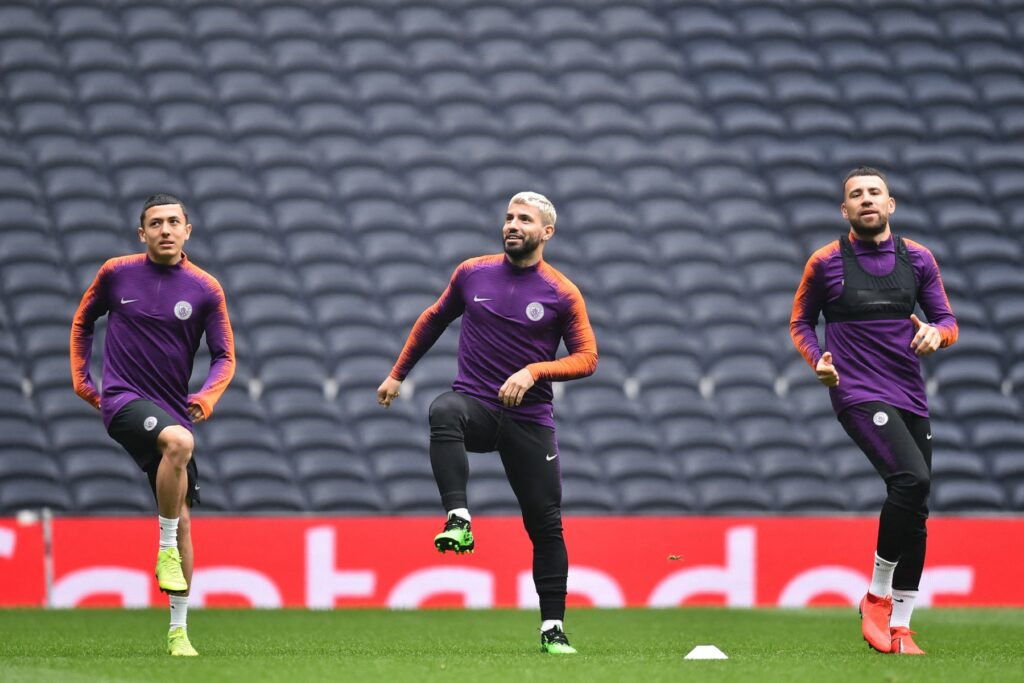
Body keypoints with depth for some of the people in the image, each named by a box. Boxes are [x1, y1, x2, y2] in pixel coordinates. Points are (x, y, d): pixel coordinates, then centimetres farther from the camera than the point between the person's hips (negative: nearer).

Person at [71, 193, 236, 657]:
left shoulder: (205, 289, 0)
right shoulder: (116, 273, 1)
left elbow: (225, 356, 3)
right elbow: (83, 322, 18)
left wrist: (208, 397, -15)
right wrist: (80, 379, 11)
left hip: (175, 409, 3)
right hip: (123, 399, -3)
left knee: (181, 518, 4)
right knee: (178, 441, -36)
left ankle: (178, 631, 13)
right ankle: (166, 549, -23)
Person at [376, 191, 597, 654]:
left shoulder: (562, 294, 0)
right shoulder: (472, 273, 7)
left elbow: (587, 357, 0)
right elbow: (433, 320, 22)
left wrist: (532, 372, -15)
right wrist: (398, 374, 23)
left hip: (528, 419, 0)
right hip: (474, 403, 0)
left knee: (546, 525, -2)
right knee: (443, 412, -37)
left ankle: (553, 628, 9)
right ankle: (458, 522, -46)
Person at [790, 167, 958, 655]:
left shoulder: (917, 259, 8)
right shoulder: (826, 262, 0)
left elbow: (948, 322, 11)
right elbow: (800, 322, 12)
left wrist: (936, 332, -13)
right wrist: (817, 360, -7)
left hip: (910, 396, 5)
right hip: (859, 393, -5)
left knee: (916, 514, 5)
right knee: (912, 478, -27)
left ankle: (898, 628, 16)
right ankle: (877, 596, -12)